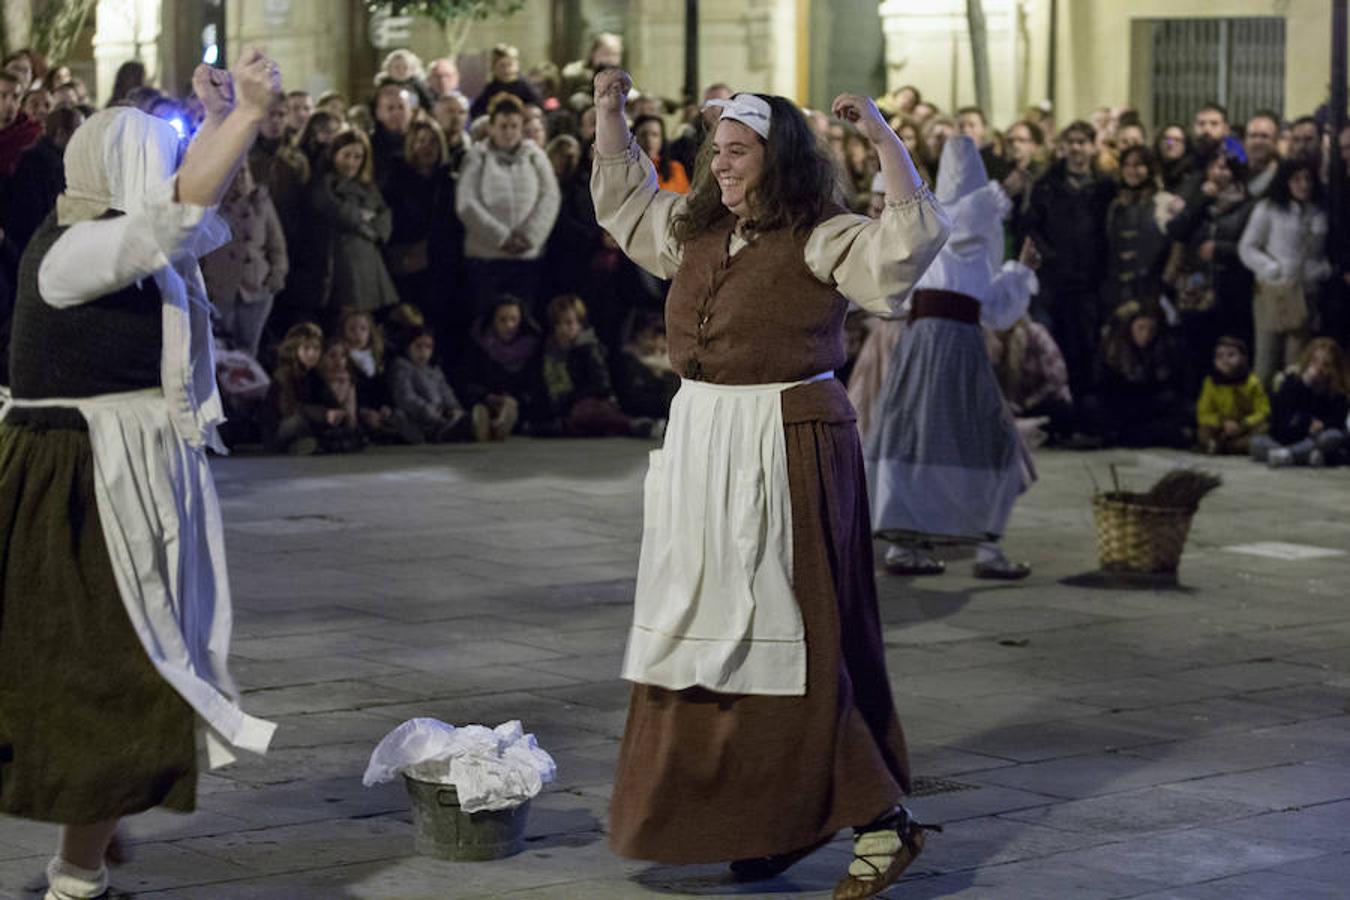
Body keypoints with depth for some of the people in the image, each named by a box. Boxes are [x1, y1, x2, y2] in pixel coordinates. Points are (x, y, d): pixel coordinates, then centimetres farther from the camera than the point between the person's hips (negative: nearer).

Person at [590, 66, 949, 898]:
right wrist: (610, 113, 24)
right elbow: (624, 198, 30)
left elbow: (911, 242, -24)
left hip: (788, 451, -8)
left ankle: (882, 821, 1)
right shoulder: (695, 231, 12)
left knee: (797, 635, -7)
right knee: (711, 633, 10)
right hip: (701, 445, 8)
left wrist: (885, 141, -27)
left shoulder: (820, 242, -10)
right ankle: (770, 819, 20)